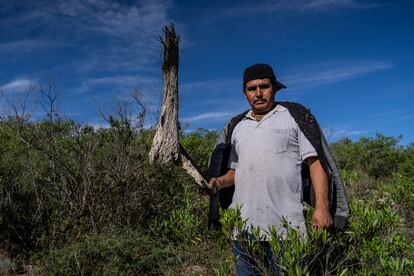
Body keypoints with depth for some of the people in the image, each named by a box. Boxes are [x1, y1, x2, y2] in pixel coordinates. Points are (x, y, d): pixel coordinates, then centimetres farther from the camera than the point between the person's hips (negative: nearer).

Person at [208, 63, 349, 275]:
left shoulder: (295, 116, 5)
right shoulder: (236, 126, 17)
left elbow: (315, 162, -2)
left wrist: (321, 207, -14)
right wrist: (220, 182, 1)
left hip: (285, 228, -4)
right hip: (243, 228, 4)